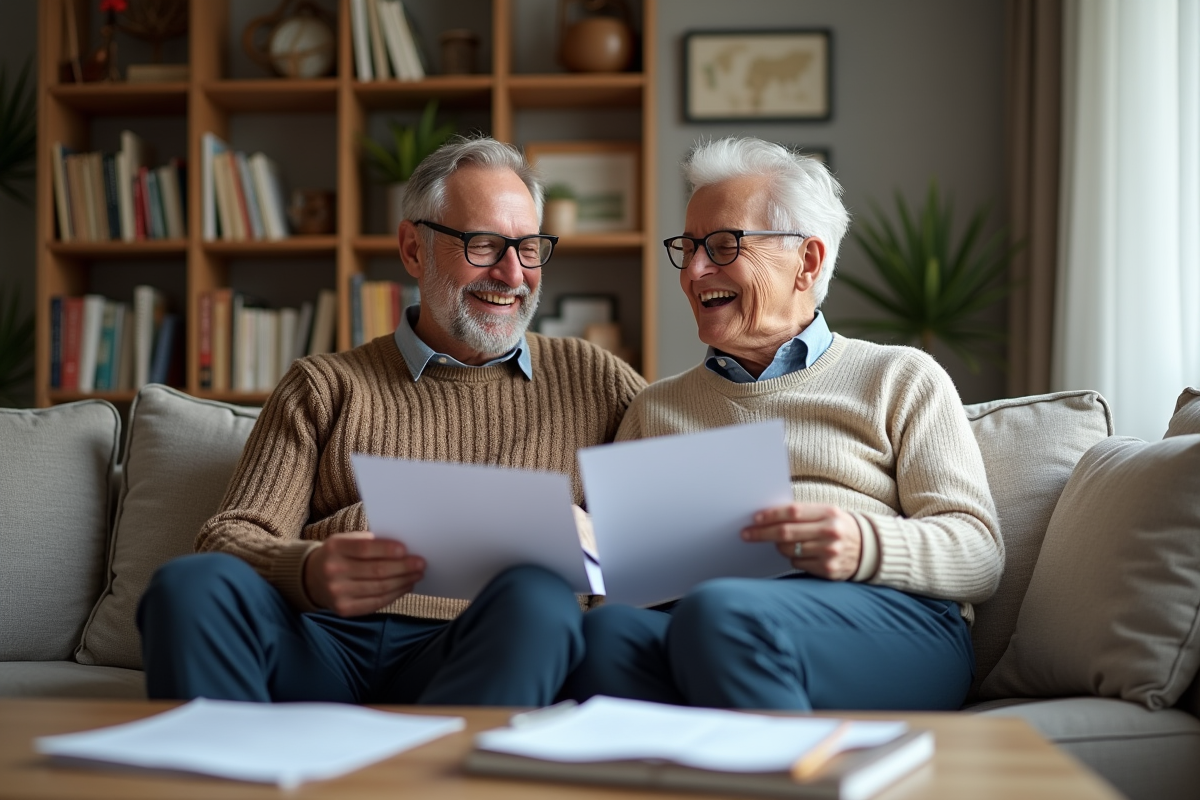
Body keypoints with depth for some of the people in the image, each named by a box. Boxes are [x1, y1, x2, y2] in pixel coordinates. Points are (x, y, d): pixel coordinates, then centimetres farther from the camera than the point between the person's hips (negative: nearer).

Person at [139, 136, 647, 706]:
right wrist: (309, 573, -18)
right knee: (192, 582, -31)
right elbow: (232, 538, 7)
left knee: (537, 595, -35)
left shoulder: (589, 380, 22)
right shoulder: (323, 386, 18)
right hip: (321, 644, 0)